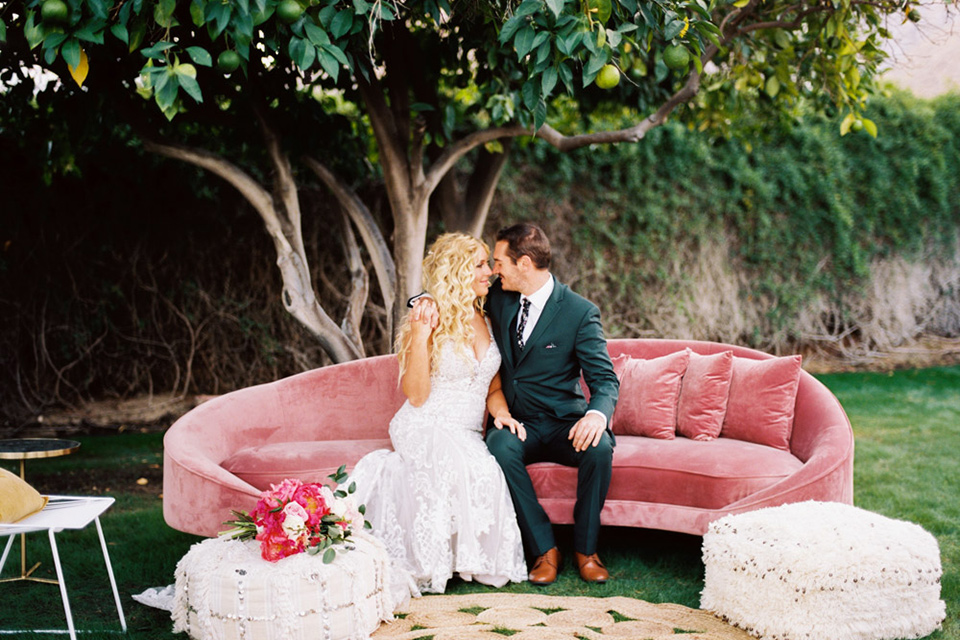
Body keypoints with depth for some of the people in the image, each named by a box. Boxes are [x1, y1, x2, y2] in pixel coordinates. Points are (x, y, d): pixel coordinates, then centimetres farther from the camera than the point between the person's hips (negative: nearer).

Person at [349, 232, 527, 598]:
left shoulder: (488, 323, 14)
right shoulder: (429, 320, -4)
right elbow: (415, 395, -10)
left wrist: (501, 413, -2)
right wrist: (421, 337, -19)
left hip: (467, 436, 5)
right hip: (424, 429, -5)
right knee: (474, 470, -36)